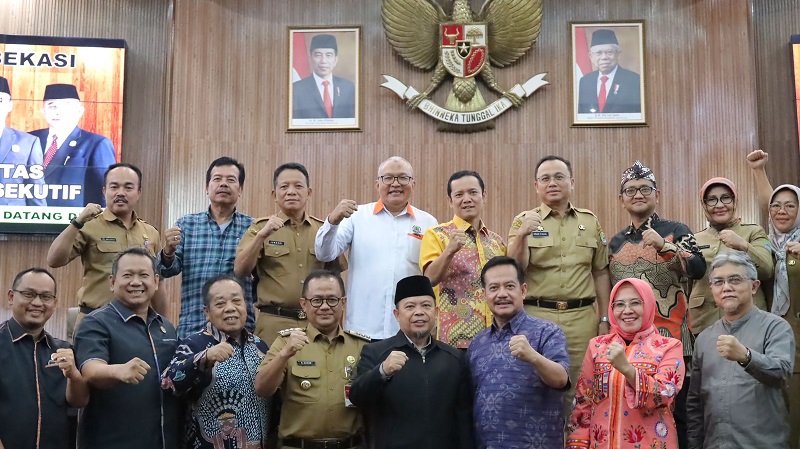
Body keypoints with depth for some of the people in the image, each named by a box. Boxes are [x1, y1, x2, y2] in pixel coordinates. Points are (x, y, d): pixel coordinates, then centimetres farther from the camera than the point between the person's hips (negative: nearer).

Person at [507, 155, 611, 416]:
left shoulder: (590, 222, 10)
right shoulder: (524, 221, 3)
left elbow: (601, 272, 12)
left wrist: (604, 318, 8)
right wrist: (522, 236, -24)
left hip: (582, 317, 2)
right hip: (538, 315, -2)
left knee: (578, 391, 7)